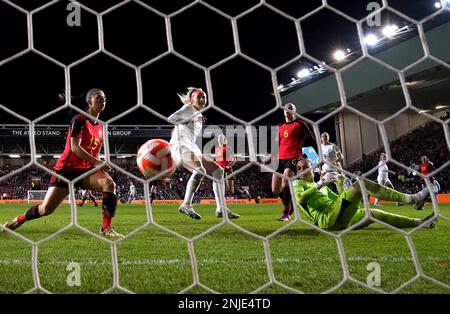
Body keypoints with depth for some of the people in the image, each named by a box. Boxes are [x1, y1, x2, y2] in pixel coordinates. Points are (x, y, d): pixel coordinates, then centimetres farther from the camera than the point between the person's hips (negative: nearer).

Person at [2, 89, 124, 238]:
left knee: (110, 184, -26)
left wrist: (99, 164, 8)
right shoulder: (79, 120, -11)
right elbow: (74, 147, -21)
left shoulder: (101, 127, 11)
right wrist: (97, 162, -27)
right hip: (67, 168, -5)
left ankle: (106, 228, -23)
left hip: (86, 169, 5)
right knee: (46, 208, -3)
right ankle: (18, 220, 26)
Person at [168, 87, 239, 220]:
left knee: (218, 171, 4)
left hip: (192, 149, 9)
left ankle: (221, 208, 1)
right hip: (181, 146, -9)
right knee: (200, 171, -33)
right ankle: (186, 205, -31)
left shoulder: (198, 114, 28)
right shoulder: (188, 108, 3)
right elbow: (171, 118, -13)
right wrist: (192, 120, -16)